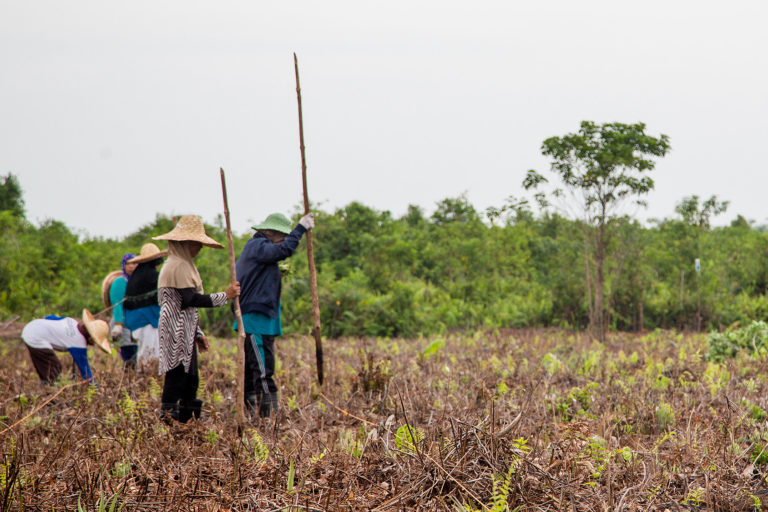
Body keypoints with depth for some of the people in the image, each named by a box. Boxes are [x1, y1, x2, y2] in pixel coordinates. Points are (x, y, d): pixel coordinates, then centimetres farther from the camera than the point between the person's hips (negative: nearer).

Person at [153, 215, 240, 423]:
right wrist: (225, 296, -18)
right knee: (176, 378, -11)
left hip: (185, 334, 11)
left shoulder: (184, 265, 20)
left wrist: (198, 334, 24)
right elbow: (191, 299, -22)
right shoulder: (178, 266, -13)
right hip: (177, 334, -11)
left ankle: (186, 418, 10)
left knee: (190, 380, 9)